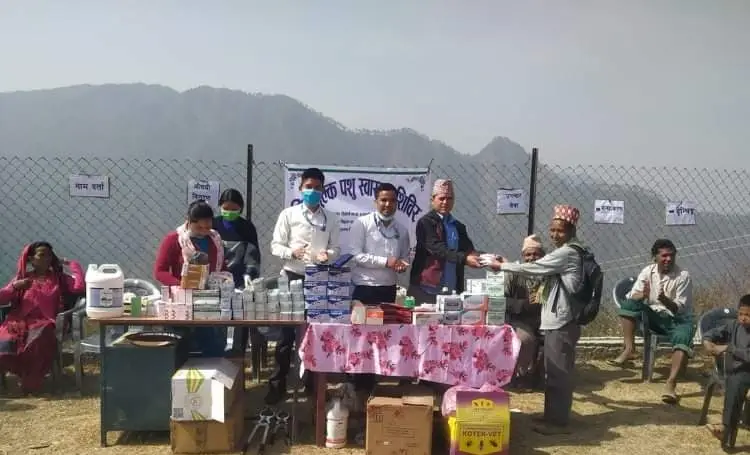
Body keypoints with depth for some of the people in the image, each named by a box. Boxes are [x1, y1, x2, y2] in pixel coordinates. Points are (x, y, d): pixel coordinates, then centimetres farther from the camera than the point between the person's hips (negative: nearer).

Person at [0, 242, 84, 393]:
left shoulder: (59, 278, 15)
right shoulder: (22, 277, 20)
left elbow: (80, 287, -5)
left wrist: (71, 263, 6)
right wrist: (15, 286, -6)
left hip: (44, 322, -1)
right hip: (19, 320, 2)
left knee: (37, 341, -37)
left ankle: (30, 381, -15)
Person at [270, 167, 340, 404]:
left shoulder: (331, 218, 6)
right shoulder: (288, 214, -1)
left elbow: (336, 248, 7)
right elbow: (275, 246, -1)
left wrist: (328, 255, -15)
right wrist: (292, 252, -20)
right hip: (292, 277, -2)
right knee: (287, 332, 1)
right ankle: (278, 383, 11)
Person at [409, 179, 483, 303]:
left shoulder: (459, 227, 16)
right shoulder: (425, 223, -4)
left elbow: (469, 250, 7)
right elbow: (437, 249, -16)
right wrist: (464, 259, -26)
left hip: (453, 291, 5)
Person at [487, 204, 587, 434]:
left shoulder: (566, 253, -15)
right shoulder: (568, 251, 17)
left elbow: (533, 268, -14)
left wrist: (502, 265, -5)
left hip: (562, 321, -11)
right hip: (557, 319, 11)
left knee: (558, 371, -5)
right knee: (554, 370, 15)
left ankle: (558, 421, 2)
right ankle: (553, 415, 23)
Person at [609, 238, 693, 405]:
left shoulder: (683, 276, -12)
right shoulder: (648, 271, -2)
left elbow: (680, 309, -16)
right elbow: (631, 296, -7)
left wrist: (665, 300, -38)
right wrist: (643, 295, -30)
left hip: (677, 319, -4)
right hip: (654, 316, 4)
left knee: (683, 337, -38)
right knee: (628, 303, -20)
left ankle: (671, 383, -47)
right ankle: (629, 349, -18)